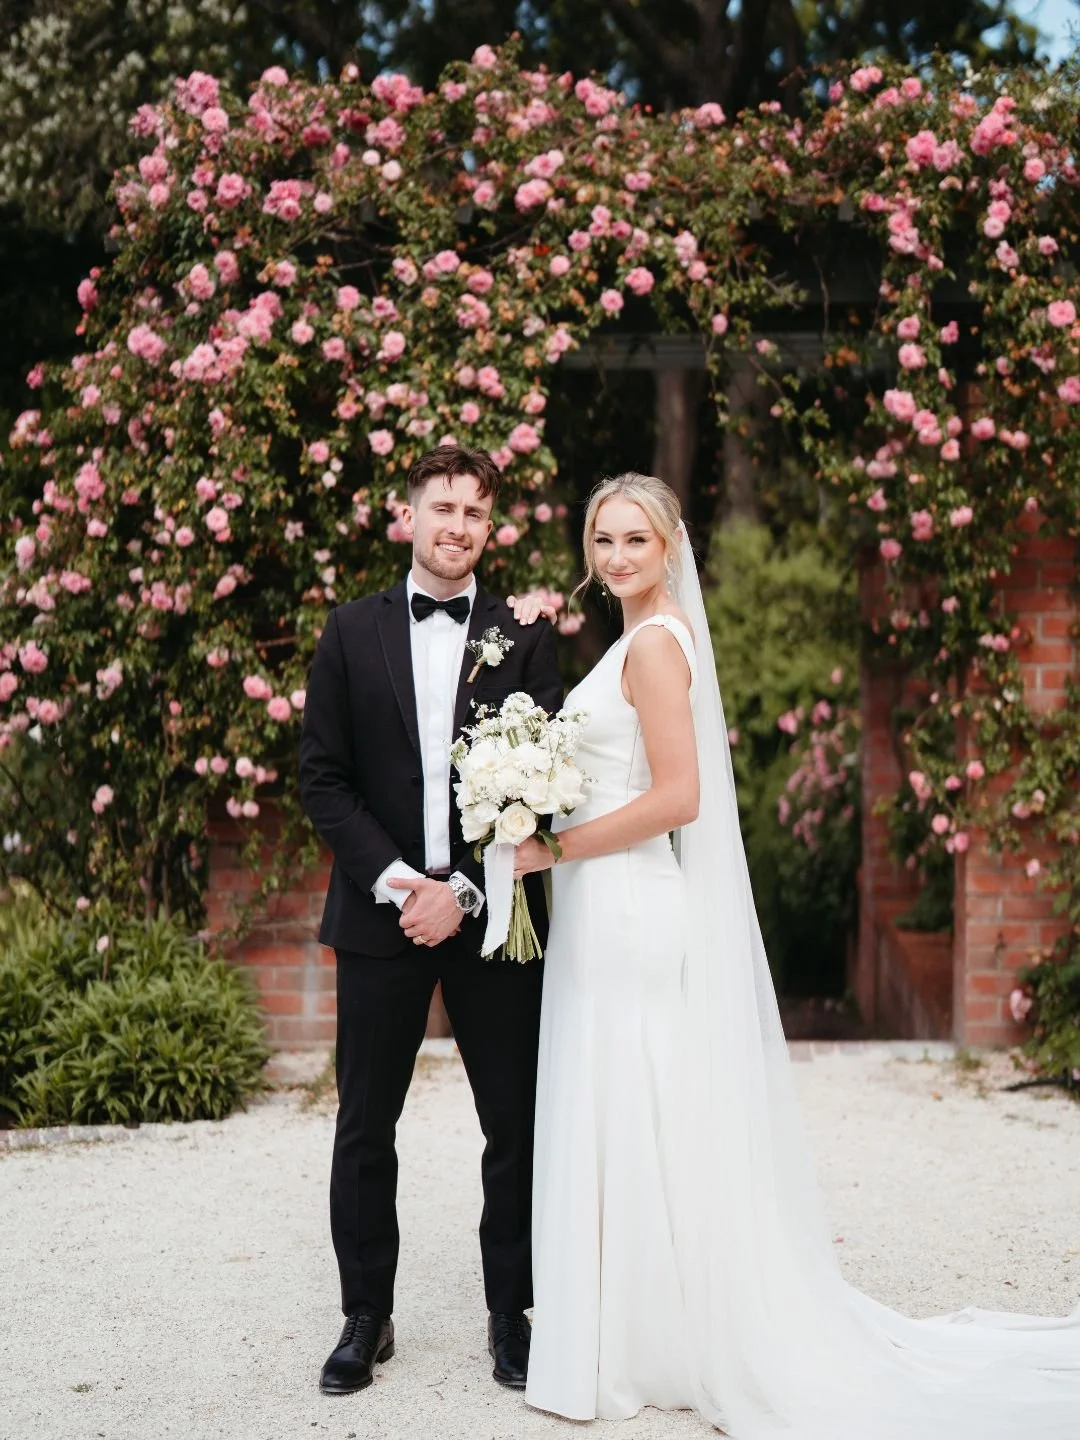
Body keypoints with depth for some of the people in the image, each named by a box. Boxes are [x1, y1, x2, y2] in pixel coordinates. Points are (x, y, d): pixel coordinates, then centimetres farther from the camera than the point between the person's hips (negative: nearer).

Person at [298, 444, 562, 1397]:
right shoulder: (353, 631, 6)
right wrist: (395, 881, -11)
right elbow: (323, 776, 1)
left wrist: (465, 890, -12)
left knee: (515, 1128, 7)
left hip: (491, 915, -1)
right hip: (380, 914, 1)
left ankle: (511, 1313, 22)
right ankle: (366, 1317, 22)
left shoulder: (525, 636, 3)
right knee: (364, 1129, 8)